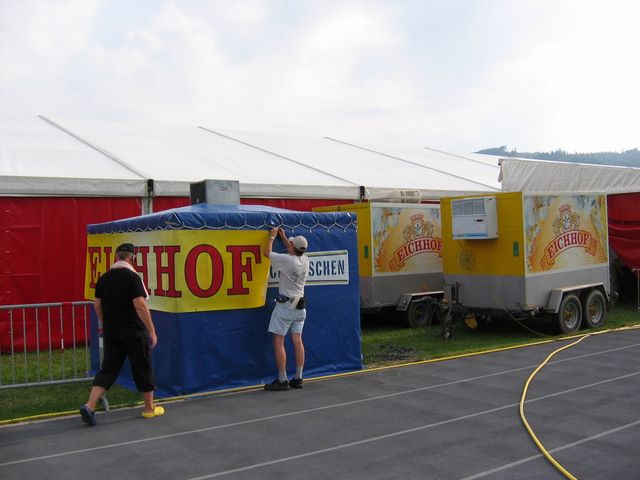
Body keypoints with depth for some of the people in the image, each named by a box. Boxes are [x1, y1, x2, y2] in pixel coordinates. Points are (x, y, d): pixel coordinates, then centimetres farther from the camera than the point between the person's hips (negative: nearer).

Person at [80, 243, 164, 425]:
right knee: (142, 368, 8)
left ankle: (90, 406, -5)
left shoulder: (103, 278, 6)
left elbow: (98, 306, 11)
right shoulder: (132, 277, -14)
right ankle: (149, 408, 20)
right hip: (134, 332, -5)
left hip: (111, 332, 5)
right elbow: (140, 306, -19)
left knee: (108, 369, 9)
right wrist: (152, 331, -14)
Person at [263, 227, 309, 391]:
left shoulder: (287, 260, -17)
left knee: (278, 342, -2)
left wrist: (272, 237, 12)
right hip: (300, 305, 7)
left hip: (285, 305, -7)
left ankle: (282, 380, -2)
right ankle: (298, 378, 11)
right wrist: (283, 237, 33)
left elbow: (267, 253, -3)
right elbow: (294, 252, 26)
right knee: (297, 341, 8)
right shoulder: (305, 260, 3)